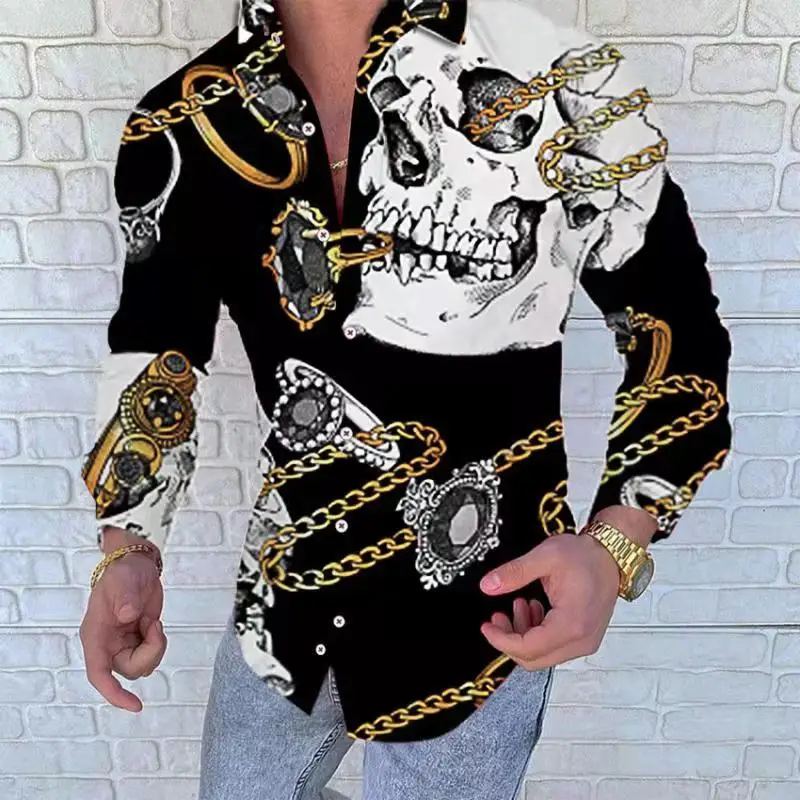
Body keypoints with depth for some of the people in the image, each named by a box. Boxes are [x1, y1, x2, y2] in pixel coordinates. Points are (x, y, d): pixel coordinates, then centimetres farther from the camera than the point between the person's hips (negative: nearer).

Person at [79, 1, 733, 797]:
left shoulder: (555, 83, -18)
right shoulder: (180, 127, -8)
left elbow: (680, 334, -8)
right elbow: (155, 352, 5)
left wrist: (617, 543, -21)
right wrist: (128, 549, -6)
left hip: (476, 608, -3)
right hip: (284, 595, 4)